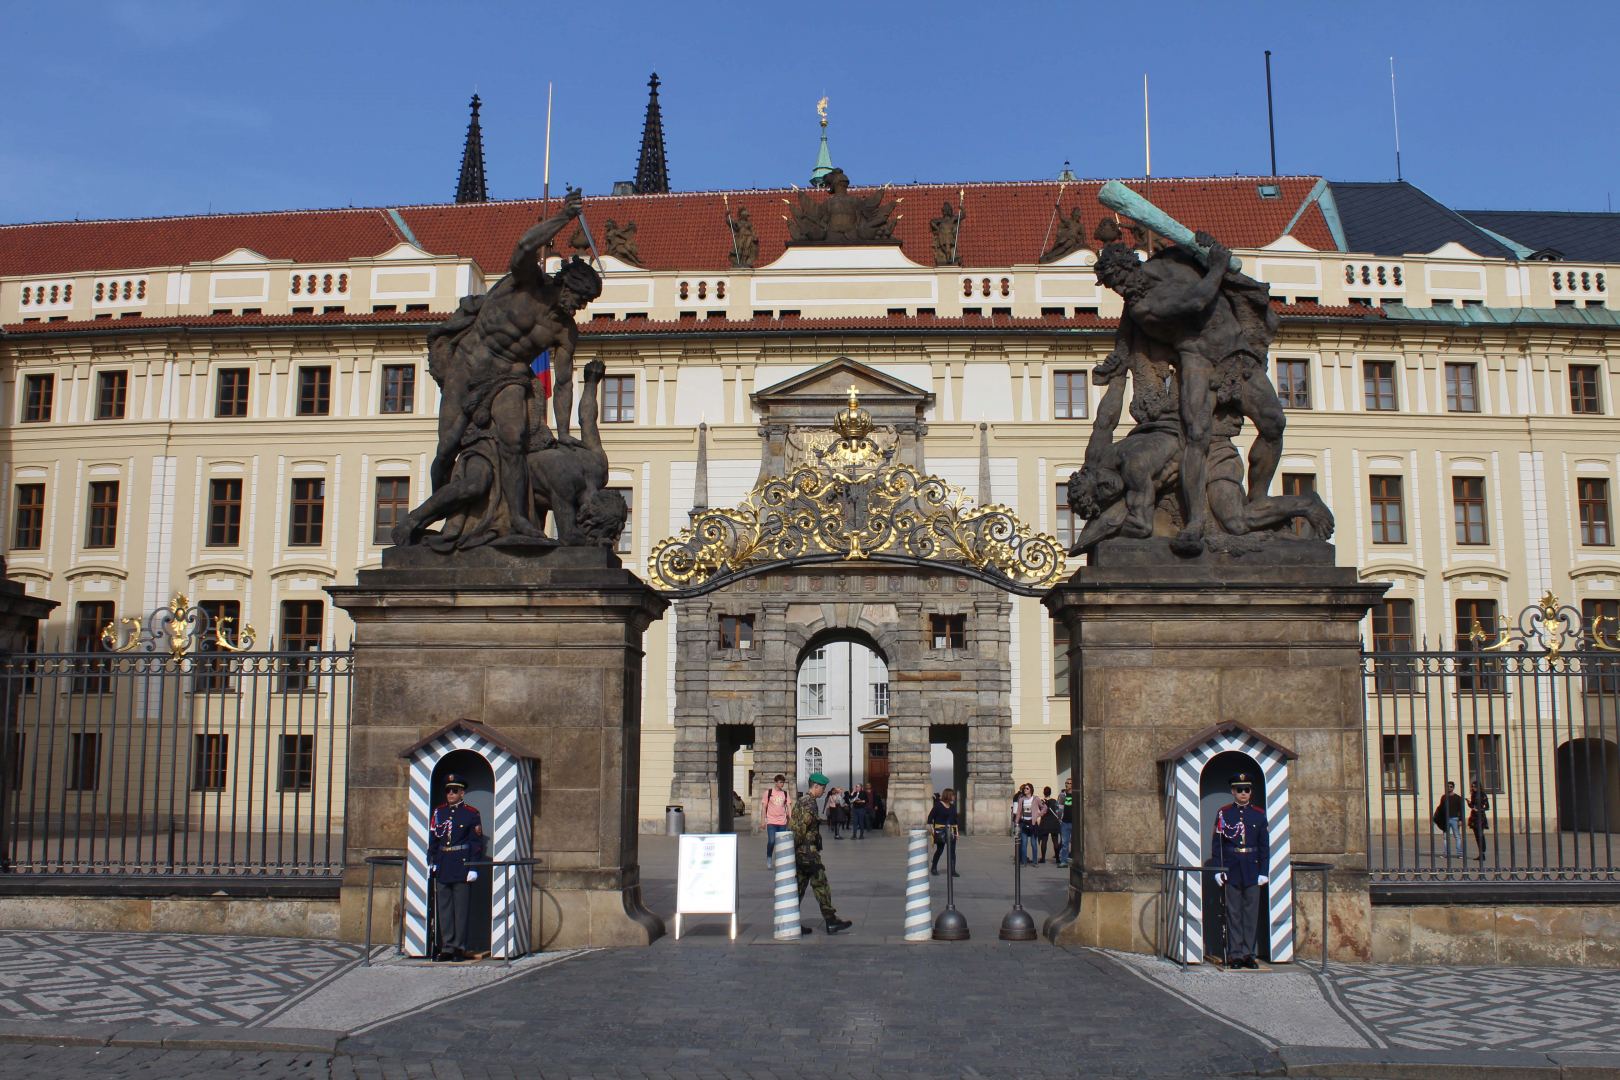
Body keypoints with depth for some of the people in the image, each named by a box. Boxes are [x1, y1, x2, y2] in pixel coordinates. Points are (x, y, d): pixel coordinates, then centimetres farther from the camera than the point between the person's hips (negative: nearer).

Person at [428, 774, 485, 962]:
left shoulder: (471, 813, -1)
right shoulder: (438, 812, 10)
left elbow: (476, 843, -3)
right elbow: (432, 839, 13)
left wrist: (473, 867, -8)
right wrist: (431, 862, 6)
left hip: (462, 866, -4)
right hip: (442, 868, 4)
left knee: (461, 908, 0)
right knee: (443, 908, 6)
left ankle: (460, 948, 6)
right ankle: (447, 947, 12)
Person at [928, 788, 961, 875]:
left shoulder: (952, 806, 10)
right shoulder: (938, 805, -7)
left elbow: (955, 817, 14)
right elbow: (931, 816, -8)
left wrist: (956, 827, 6)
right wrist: (930, 825, -15)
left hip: (951, 831, 5)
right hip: (940, 831, -5)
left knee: (952, 851, -1)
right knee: (939, 850, 4)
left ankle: (952, 871, 2)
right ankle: (934, 868, 23)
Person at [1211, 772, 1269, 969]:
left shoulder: (1259, 814, 6)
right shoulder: (1223, 813, 1)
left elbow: (1265, 845, 7)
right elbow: (1217, 843, 1)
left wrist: (1264, 871, 0)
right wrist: (1218, 870, -5)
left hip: (1252, 869, 2)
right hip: (1231, 868, -2)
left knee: (1252, 911, 3)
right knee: (1233, 912, 1)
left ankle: (1248, 953, 11)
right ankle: (1235, 955, 6)